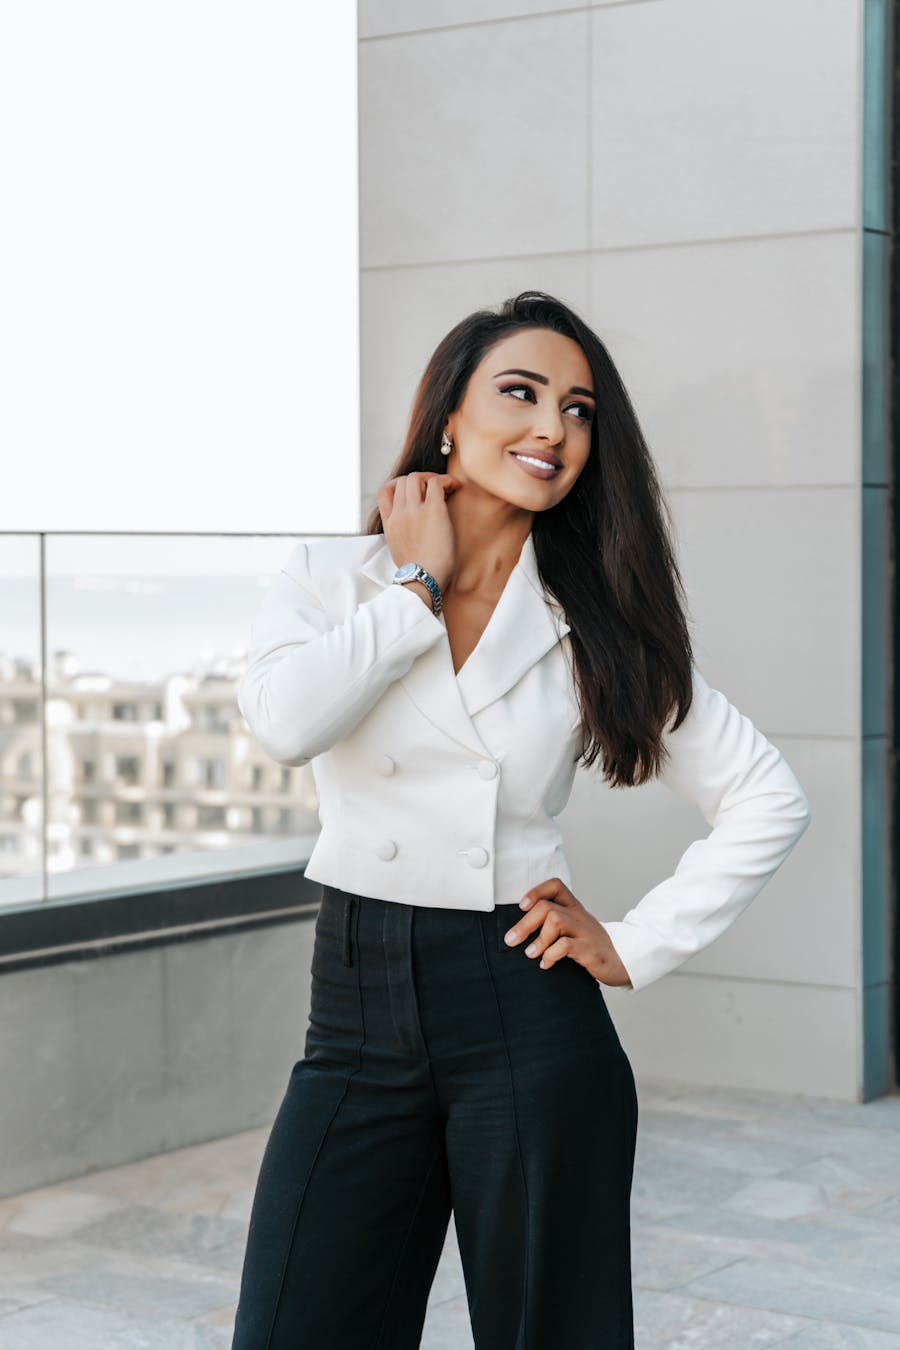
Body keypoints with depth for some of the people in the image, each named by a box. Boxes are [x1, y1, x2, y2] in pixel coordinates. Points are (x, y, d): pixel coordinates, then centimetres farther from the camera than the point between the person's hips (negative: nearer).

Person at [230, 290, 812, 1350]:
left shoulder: (594, 624, 3)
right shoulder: (331, 576, 3)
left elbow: (771, 801, 4)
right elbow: (283, 721, -19)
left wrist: (636, 947, -3)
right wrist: (419, 583, -8)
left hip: (527, 1016, 0)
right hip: (358, 1022, 1)